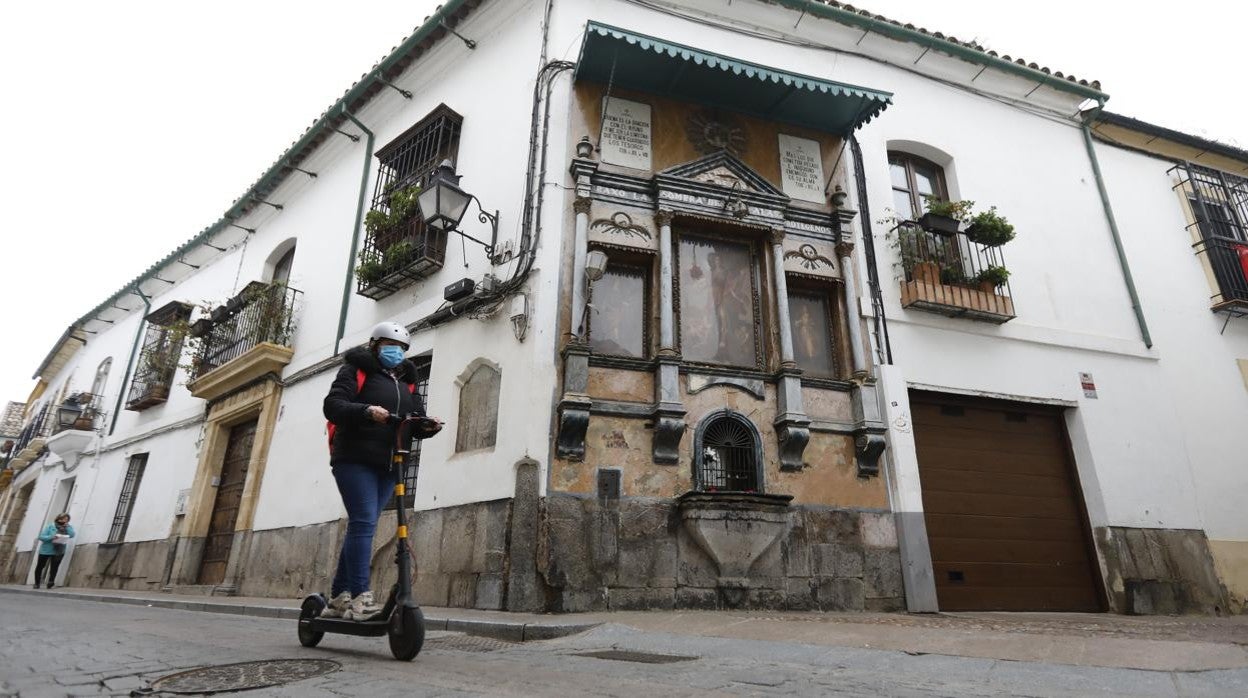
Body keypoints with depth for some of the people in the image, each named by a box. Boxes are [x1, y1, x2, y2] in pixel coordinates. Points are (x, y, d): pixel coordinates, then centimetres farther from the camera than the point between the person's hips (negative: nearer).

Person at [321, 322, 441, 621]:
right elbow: (332, 405, -10)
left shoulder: (406, 382, 21)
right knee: (363, 523, -15)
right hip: (355, 459, -6)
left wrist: (429, 426, -10)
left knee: (361, 527, 8)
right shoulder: (356, 370, 4)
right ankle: (360, 597, -15)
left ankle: (339, 598, 16)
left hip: (387, 464, 6)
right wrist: (366, 411, -27)